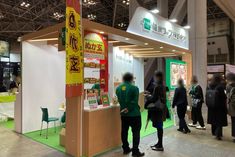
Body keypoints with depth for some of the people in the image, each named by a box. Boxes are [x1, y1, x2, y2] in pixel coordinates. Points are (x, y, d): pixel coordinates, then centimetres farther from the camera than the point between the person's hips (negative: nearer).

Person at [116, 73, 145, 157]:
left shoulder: (118, 88, 2)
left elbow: (119, 100, 7)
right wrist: (129, 109, -10)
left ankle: (126, 149, 25)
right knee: (136, 132, 4)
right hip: (134, 114, -5)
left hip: (123, 114, 6)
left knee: (124, 131, 15)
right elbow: (134, 102, -18)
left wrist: (124, 107, 10)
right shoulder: (134, 88, -14)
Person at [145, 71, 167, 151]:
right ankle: (159, 143, 29)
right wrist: (150, 96, 11)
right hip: (161, 109, 9)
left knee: (159, 127, 0)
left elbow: (154, 99, -20)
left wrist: (148, 97, -4)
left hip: (157, 109, -9)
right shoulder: (163, 86, 9)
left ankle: (160, 146, 11)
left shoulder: (157, 87, -19)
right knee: (159, 127, 17)